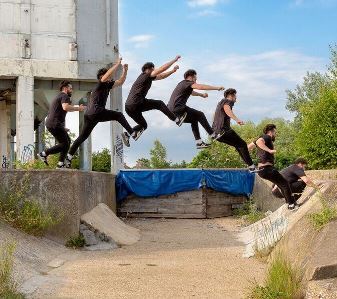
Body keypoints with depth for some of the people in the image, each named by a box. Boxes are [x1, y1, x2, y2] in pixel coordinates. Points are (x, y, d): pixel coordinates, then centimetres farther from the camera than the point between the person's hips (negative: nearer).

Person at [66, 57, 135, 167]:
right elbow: (108, 74, -21)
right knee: (119, 115, -3)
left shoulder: (108, 85, 22)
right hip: (96, 112, -9)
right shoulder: (100, 83, -2)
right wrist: (117, 64, -17)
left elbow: (120, 82, 26)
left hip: (89, 115, 9)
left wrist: (125, 71, 16)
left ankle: (69, 156, 6)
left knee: (83, 136, 8)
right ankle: (132, 133, -8)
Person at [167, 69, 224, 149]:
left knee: (194, 119, 19)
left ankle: (199, 142, 14)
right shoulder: (187, 83, -4)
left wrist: (201, 94, 50)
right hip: (178, 108, -10)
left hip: (171, 110, 10)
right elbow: (201, 87, -17)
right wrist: (217, 88, -15)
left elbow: (191, 92, 48)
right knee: (200, 115, -4)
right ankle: (213, 135, 0)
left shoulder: (183, 84, 26)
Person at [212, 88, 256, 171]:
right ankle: (251, 166, -6)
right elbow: (226, 109, -29)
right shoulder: (228, 101, -3)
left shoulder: (221, 102, 27)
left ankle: (249, 164, 18)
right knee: (242, 144, -4)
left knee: (238, 145, 19)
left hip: (217, 132, 10)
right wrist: (236, 119, -43)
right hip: (224, 130, -10)